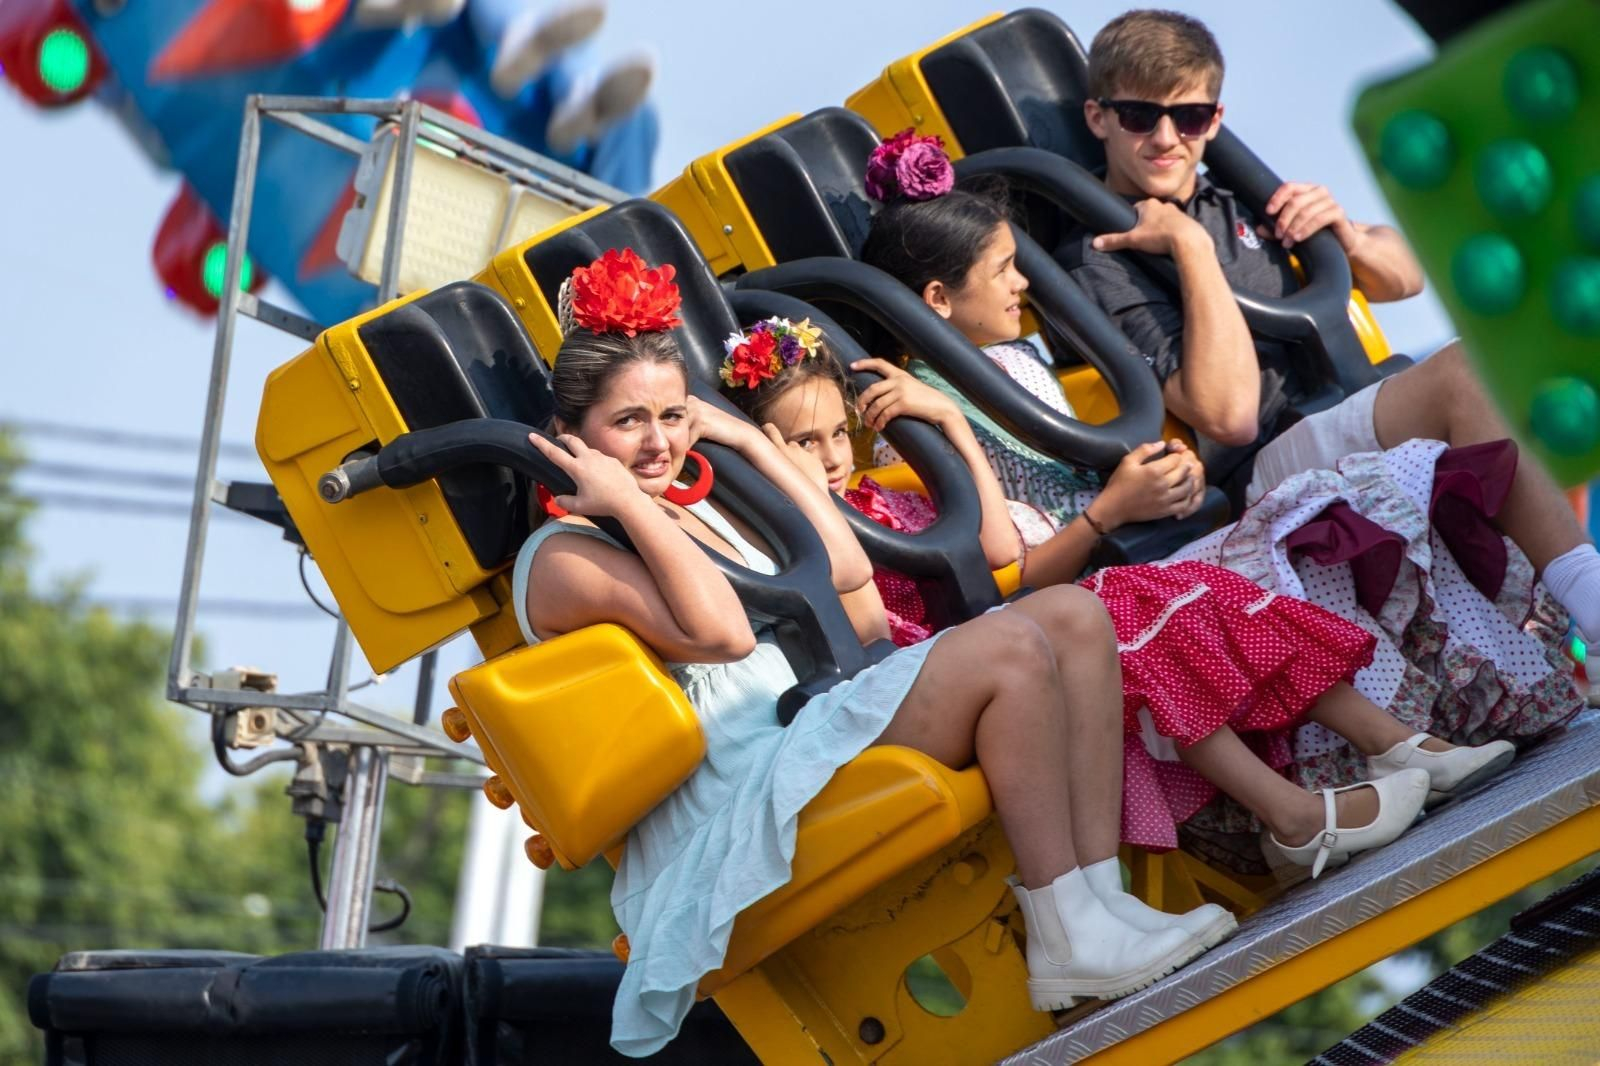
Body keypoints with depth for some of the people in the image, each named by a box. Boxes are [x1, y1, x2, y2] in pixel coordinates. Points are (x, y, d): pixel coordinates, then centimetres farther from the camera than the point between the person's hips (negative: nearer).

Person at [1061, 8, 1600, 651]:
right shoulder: (1103, 261, -1)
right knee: (1464, 372, -30)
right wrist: (1191, 248, -12)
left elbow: (1407, 275, 29)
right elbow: (1229, 416, -16)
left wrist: (1345, 235, 7)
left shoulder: (1238, 206, 22)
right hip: (1264, 473, -7)